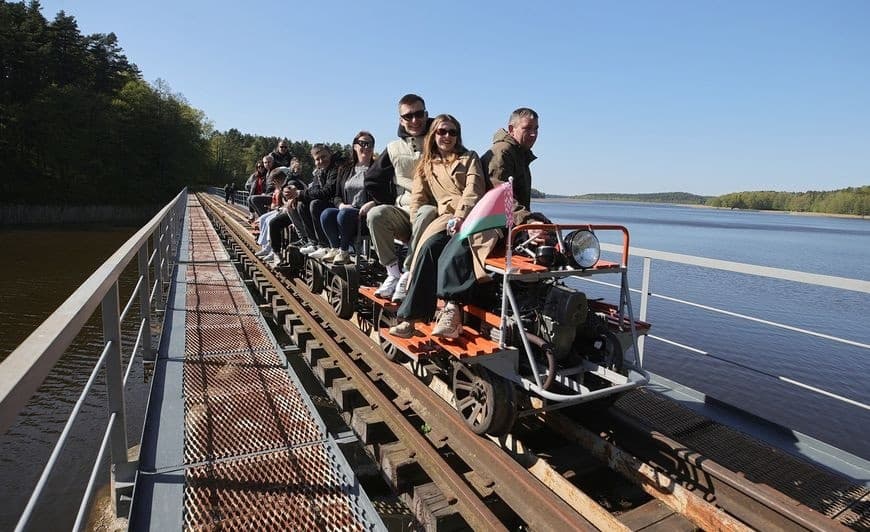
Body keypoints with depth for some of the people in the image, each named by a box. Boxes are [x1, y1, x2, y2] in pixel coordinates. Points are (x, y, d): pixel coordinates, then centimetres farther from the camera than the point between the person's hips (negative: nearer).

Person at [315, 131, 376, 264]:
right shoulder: (345, 170, 20)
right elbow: (336, 196, 19)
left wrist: (371, 205, -20)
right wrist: (341, 204, -4)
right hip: (346, 209, 5)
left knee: (344, 214, -34)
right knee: (326, 214, -26)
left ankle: (344, 251, -16)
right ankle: (335, 248, -13)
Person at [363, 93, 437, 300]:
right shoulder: (394, 148, 12)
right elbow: (372, 179, 21)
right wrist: (391, 203, 12)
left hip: (429, 209, -3)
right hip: (403, 211, 3)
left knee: (428, 213, -38)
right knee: (375, 214, -25)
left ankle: (408, 274, -32)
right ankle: (393, 273, -21)